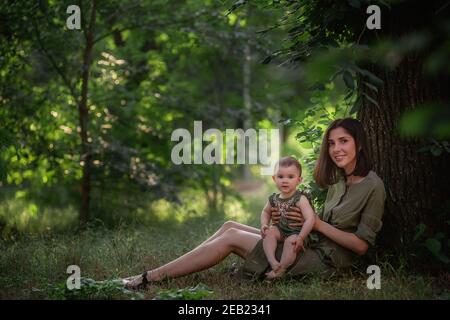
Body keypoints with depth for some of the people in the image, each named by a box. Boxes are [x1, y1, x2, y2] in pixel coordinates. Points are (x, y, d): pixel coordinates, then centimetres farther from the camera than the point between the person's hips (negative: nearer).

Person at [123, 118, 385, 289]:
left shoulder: (372, 187, -11)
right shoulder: (338, 181, 15)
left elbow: (362, 244, -14)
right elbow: (328, 226, 13)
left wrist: (316, 223, -17)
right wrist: (284, 220, -4)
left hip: (324, 261, -8)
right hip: (312, 247, 8)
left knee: (231, 238, -11)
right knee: (231, 226, 1)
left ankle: (151, 278, -7)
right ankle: (152, 276, -1)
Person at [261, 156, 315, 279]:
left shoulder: (300, 199, -18)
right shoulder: (274, 199, 0)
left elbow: (310, 219, -26)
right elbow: (266, 211, 21)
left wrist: (300, 238, -30)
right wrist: (264, 225, 1)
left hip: (296, 233, -6)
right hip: (280, 232, 6)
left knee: (291, 241, -34)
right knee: (269, 232, -21)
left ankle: (281, 269, -26)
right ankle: (272, 262, -29)